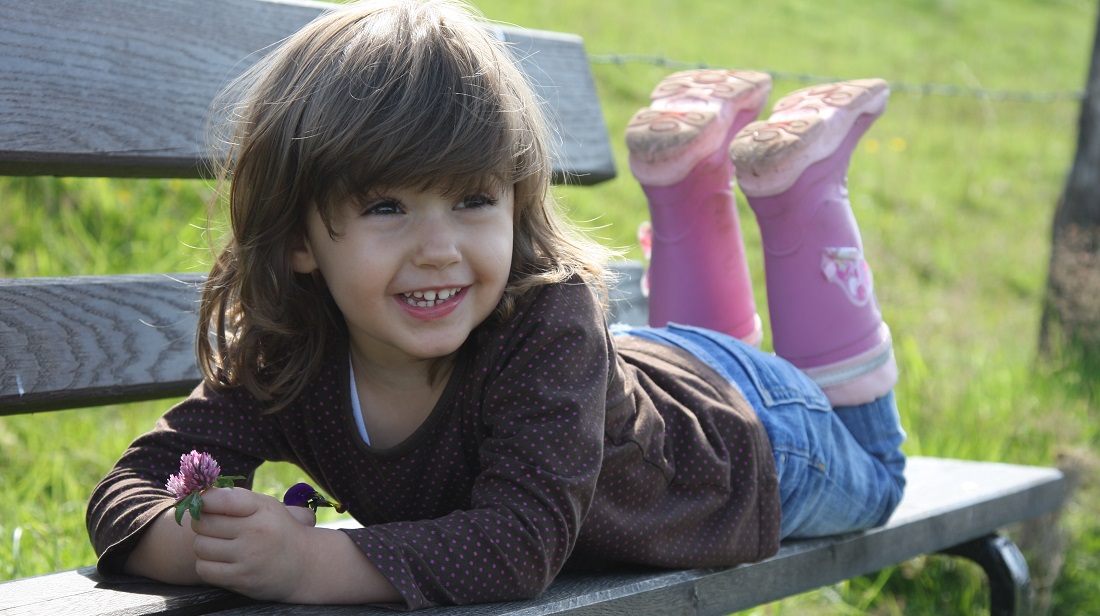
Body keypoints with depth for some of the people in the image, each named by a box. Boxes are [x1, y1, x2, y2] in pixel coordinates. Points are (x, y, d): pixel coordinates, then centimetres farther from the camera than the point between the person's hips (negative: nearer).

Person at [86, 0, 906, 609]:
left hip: (744, 439, -4)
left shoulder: (547, 320, -47)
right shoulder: (279, 364, -33)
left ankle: (790, 182, 28)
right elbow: (131, 490, -34)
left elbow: (522, 540, -53)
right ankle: (694, 173, 37)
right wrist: (219, 550, -56)